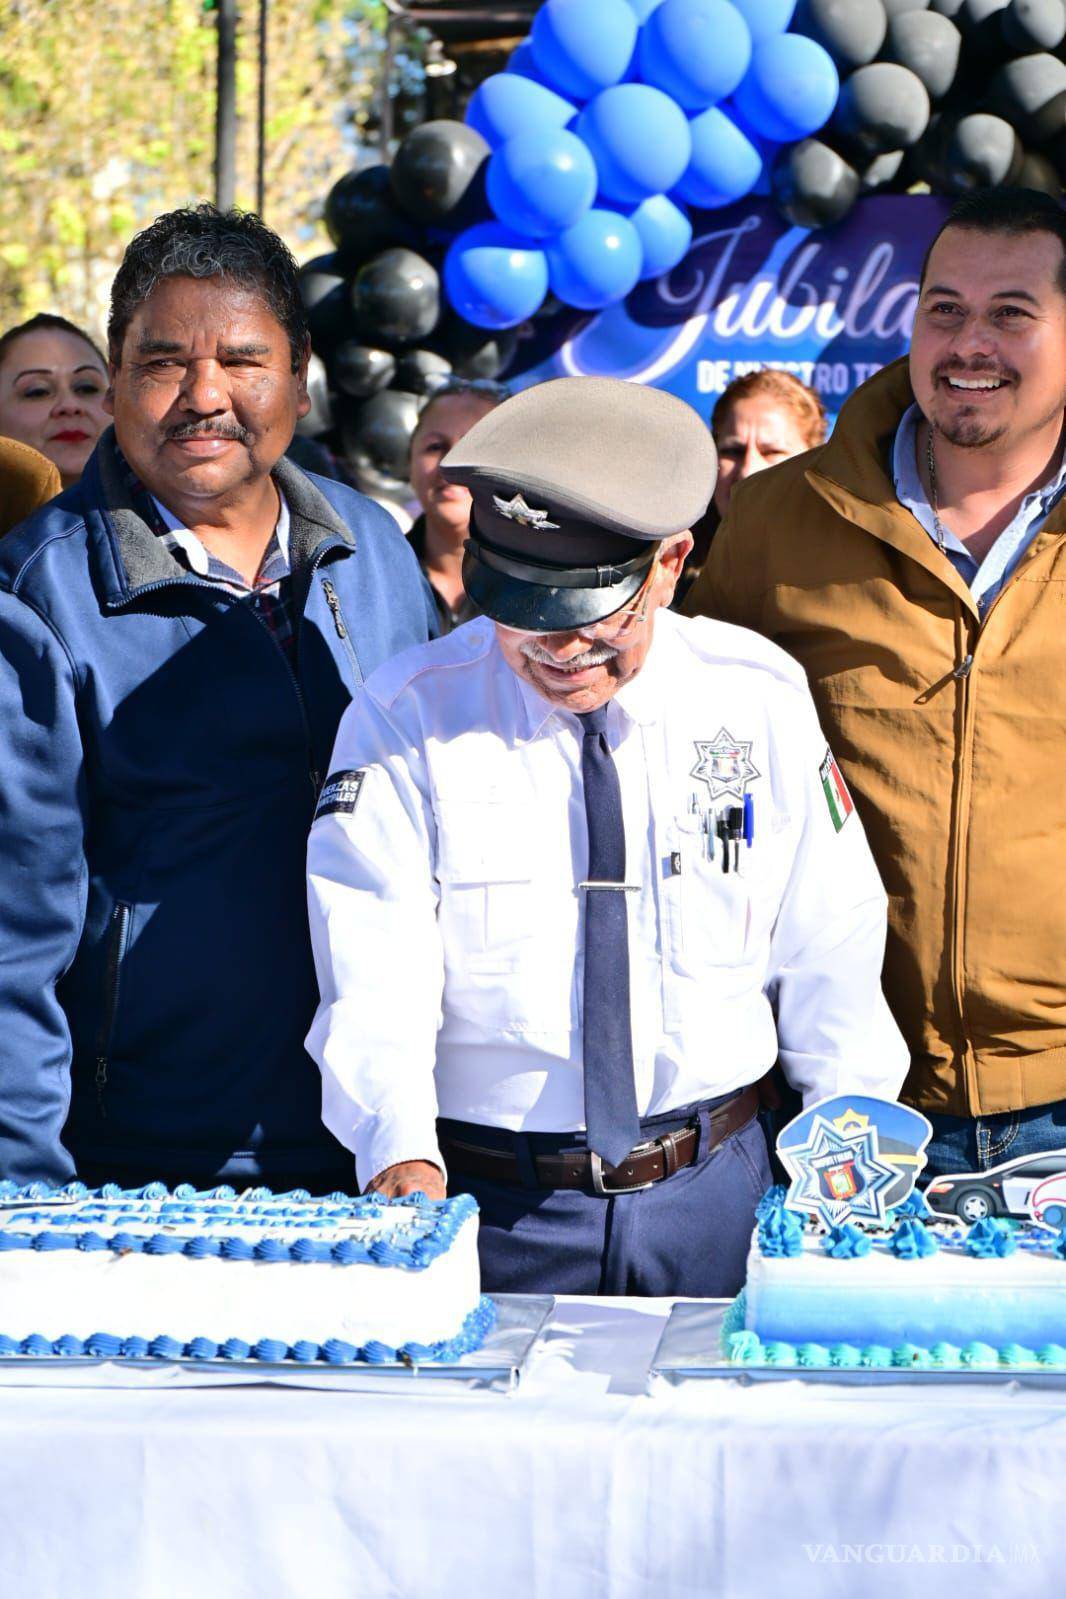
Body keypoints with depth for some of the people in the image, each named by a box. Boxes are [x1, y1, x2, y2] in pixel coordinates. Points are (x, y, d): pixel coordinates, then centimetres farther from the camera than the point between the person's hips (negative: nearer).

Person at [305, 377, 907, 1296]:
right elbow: (376, 976, -15)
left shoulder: (761, 697, -1)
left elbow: (828, 947, 7)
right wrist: (403, 1157, -31)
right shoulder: (406, 719, -7)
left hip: (713, 1193, 2)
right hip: (488, 1203, -2)